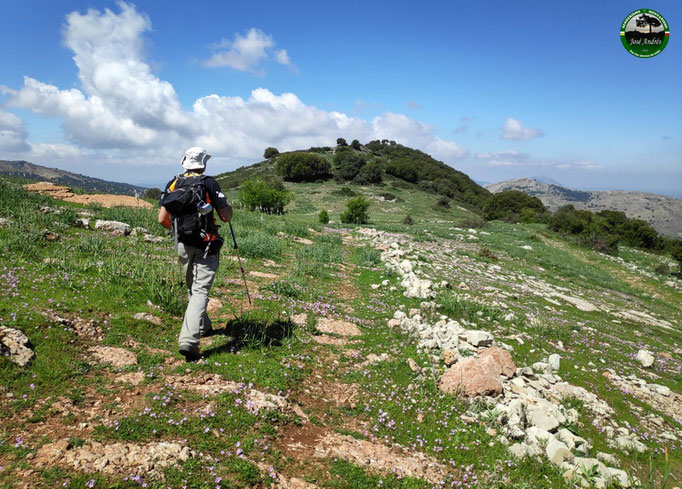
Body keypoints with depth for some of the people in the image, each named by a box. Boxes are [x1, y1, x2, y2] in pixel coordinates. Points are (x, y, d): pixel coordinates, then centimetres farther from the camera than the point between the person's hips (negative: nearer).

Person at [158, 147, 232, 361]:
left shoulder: (173, 184, 6)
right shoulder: (209, 183, -7)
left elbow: (162, 219, 4)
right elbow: (226, 217, -6)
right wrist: (228, 207, 16)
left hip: (182, 245, 5)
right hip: (205, 246, -5)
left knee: (193, 289, 22)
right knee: (200, 291, -7)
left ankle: (203, 326, 38)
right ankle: (188, 341, -19)